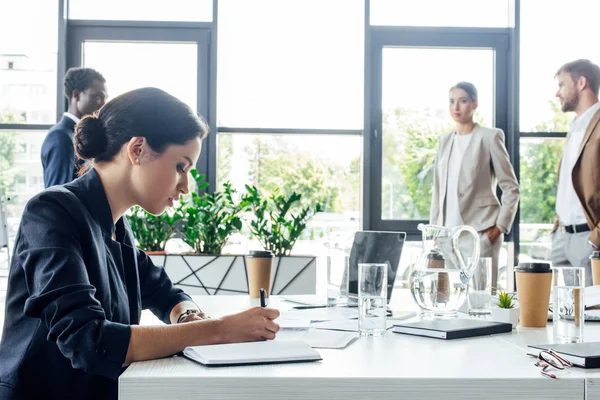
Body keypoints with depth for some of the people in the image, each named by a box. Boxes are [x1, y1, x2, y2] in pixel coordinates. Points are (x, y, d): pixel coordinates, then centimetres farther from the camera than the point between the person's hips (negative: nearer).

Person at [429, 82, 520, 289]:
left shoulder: (489, 137, -2)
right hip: (448, 232, 5)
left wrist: (501, 226, -8)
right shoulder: (445, 140, 15)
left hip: (480, 231, -5)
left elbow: (511, 187, -1)